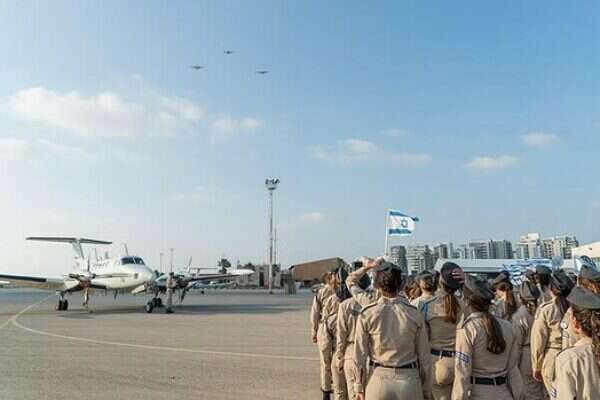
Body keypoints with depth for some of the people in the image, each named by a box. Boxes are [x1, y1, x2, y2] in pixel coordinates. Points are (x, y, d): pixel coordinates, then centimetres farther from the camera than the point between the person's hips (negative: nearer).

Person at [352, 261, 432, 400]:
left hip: (379, 379, 0)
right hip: (409, 380, 0)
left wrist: (360, 388, 7)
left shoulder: (367, 314, -8)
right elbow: (424, 356, 0)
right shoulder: (414, 314, -6)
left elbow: (360, 355, -3)